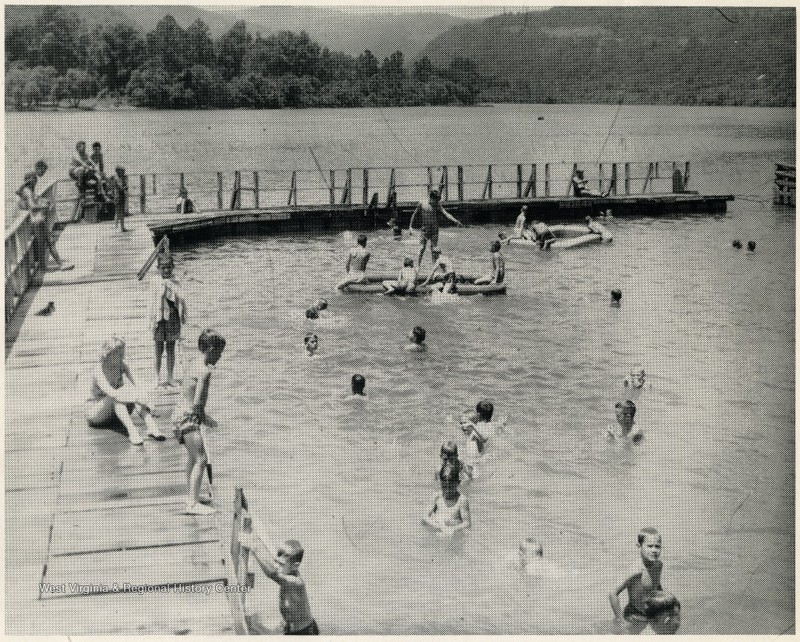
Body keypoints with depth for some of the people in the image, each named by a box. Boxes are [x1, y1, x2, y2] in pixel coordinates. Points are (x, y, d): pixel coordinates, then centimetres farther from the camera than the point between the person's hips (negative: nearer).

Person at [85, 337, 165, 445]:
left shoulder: (122, 366, -6)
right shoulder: (99, 372, -25)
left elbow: (134, 389, -13)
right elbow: (114, 394, -38)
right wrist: (138, 400, -40)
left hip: (117, 410, 5)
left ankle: (151, 426, -42)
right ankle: (132, 430, -48)